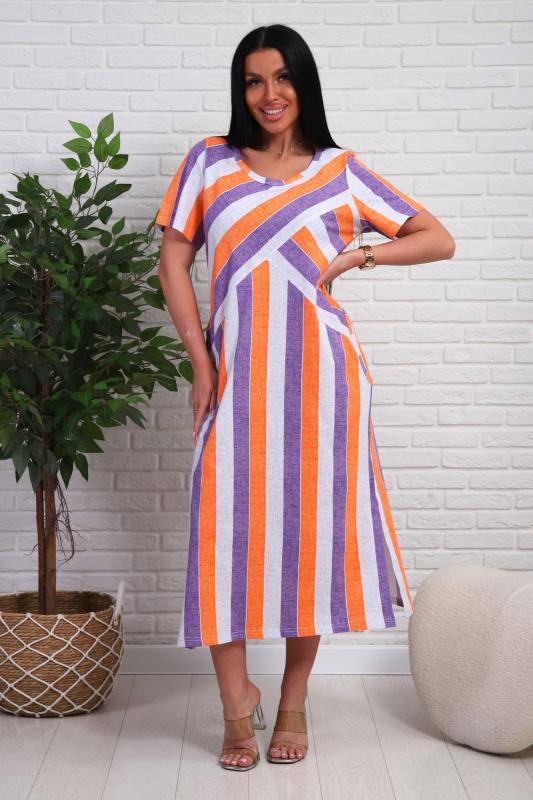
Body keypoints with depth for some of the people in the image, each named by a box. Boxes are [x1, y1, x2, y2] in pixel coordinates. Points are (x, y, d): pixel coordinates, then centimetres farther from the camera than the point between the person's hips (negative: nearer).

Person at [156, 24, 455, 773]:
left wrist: (357, 256, -4)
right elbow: (173, 262, 6)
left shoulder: (341, 171, 9)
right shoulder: (209, 162, 10)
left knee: (313, 522, 3)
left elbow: (439, 240, 9)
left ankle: (294, 700, 18)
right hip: (237, 369, 0)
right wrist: (201, 362, -3)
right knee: (228, 523, -5)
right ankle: (237, 698, 10)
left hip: (320, 369, 0)